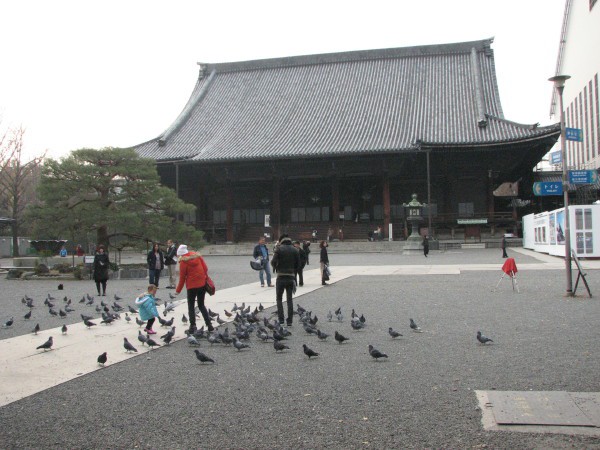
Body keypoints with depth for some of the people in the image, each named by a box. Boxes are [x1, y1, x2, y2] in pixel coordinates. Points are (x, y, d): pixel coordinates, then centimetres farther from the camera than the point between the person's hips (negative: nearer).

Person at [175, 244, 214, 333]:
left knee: (191, 306, 9)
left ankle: (193, 326, 4)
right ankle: (209, 324, 9)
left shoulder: (183, 262, -10)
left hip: (192, 286, -5)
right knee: (201, 305, 16)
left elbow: (182, 278, -6)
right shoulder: (197, 256, 4)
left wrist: (178, 290, 5)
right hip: (203, 284, 5)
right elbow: (205, 269, 4)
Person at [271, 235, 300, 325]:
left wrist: (275, 267, 7)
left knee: (279, 299, 9)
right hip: (291, 277, 3)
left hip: (281, 277, -3)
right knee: (289, 299, 10)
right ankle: (289, 320, 8)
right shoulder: (295, 251, 6)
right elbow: (298, 264, 4)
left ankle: (281, 319, 2)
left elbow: (273, 262, -13)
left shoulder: (279, 249, -6)